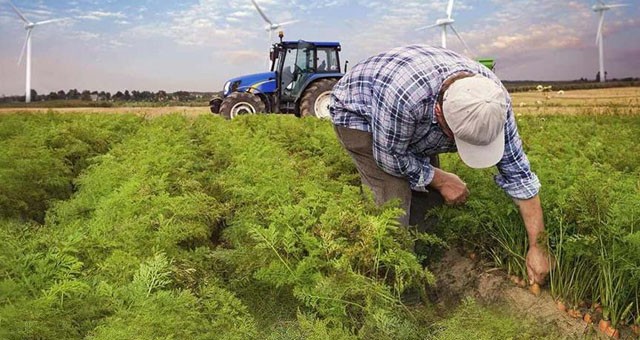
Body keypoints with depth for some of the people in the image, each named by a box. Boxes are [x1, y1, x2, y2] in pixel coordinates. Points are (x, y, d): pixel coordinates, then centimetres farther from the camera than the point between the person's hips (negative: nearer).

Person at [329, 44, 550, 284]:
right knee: (395, 197, -19)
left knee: (428, 191, -2)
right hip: (356, 112, -5)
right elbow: (390, 156, -26)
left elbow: (517, 171, -17)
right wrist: (441, 179, -17)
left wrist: (537, 246, -15)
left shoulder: (493, 99, -26)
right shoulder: (404, 95, -45)